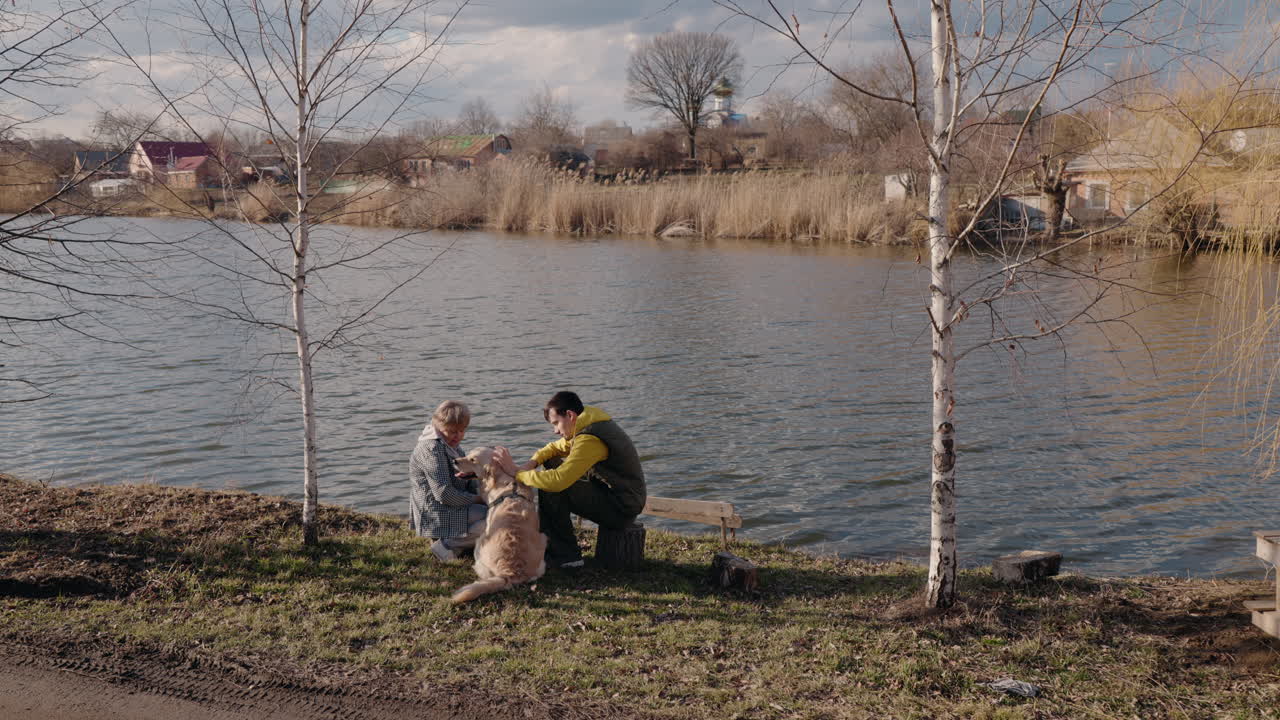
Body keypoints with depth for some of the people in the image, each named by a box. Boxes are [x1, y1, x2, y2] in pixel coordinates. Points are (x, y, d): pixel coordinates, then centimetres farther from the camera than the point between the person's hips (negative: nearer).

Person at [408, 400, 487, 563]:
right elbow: (444, 493, -24)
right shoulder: (432, 449, -20)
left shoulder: (453, 445, 12)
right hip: (436, 513, -11)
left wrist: (481, 493, -3)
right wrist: (476, 499, -16)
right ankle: (447, 545, -12)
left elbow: (466, 480, 17)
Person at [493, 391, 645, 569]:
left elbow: (558, 480, -31)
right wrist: (531, 463, -4)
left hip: (622, 509, -10)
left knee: (551, 490, -21)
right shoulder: (587, 425, 7)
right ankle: (544, 538, 20)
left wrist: (516, 471, -22)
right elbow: (555, 447, 17)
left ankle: (566, 556, -8)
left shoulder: (590, 440, -25)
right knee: (552, 463, 16)